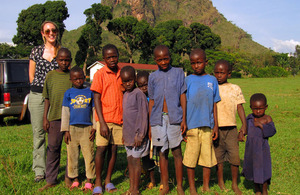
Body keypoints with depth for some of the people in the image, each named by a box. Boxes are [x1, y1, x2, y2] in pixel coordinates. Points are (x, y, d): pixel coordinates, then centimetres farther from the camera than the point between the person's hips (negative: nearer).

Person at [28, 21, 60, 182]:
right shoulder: (36, 51, 8)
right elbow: (31, 75, 12)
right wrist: (38, 89, 5)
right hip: (37, 95, 1)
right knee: (38, 133, 3)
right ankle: (39, 170, 11)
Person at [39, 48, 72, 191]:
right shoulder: (51, 75, 8)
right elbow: (47, 99, 10)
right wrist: (45, 118, 5)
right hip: (54, 117, 1)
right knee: (53, 148, 4)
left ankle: (69, 177, 19)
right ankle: (50, 180, 14)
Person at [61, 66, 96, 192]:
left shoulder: (90, 92, 7)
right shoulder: (68, 93, 6)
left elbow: (94, 110, 10)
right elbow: (65, 112, 6)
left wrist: (94, 127, 5)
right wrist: (66, 130, 1)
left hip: (87, 128, -1)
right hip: (72, 128, 1)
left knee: (89, 154, -1)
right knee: (72, 155, 6)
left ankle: (89, 181, 10)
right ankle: (75, 180, 21)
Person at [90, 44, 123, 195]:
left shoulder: (121, 74, 10)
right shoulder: (100, 74, -3)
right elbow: (97, 99, -7)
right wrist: (102, 123, -13)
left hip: (119, 119, 4)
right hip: (105, 119, -4)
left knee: (113, 149, 7)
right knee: (101, 149, -1)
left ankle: (108, 181, 19)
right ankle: (97, 183, 12)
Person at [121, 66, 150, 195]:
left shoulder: (138, 94, -12)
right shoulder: (125, 95, 12)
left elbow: (143, 115, -16)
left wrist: (140, 134, -19)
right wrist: (124, 134, 17)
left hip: (136, 135, -8)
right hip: (128, 135, 8)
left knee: (136, 161, 0)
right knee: (130, 161, 13)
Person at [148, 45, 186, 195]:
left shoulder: (178, 73, 6)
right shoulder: (153, 77, 11)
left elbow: (183, 96, 4)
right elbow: (151, 101, 12)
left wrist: (184, 119, -3)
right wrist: (150, 124, 11)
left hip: (174, 117, -2)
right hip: (158, 119, 2)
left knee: (177, 151, 2)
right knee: (162, 152, 8)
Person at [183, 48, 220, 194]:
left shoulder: (212, 80, 9)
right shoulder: (188, 80, 4)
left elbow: (214, 105, 10)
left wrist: (216, 126, 7)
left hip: (207, 125, 2)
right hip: (191, 124, -1)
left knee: (207, 155, 7)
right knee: (190, 156, 3)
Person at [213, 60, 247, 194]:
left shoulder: (235, 89, 7)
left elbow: (240, 107, 6)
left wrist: (244, 125, -4)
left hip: (231, 128, 0)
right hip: (215, 128, 0)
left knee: (235, 156, -2)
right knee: (218, 156, 7)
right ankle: (220, 182, 24)